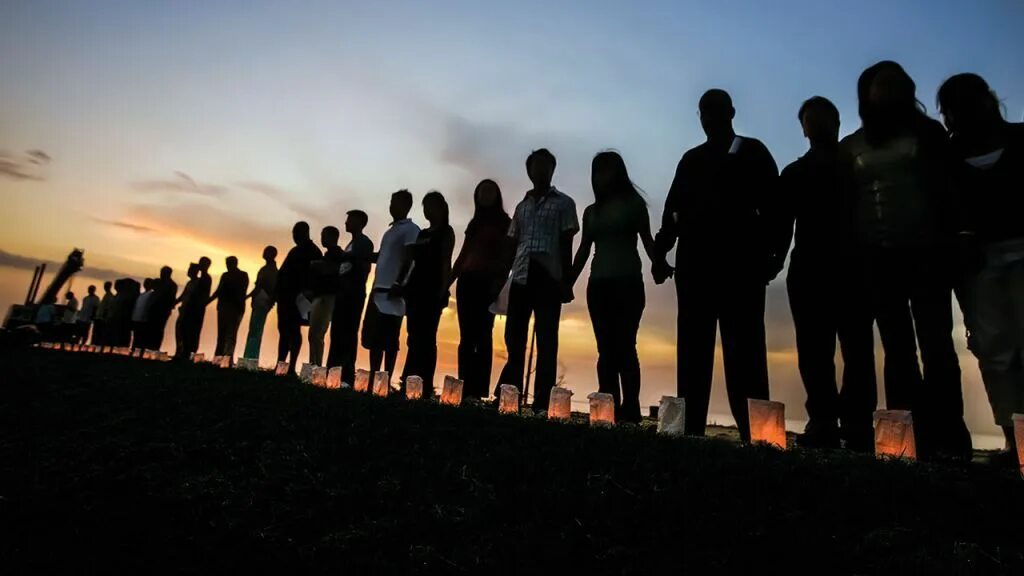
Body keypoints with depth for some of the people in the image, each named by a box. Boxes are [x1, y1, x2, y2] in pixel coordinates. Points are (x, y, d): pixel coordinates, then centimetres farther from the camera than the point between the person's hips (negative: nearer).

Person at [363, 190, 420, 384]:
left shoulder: (411, 229, -3)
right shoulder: (391, 230, 23)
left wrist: (399, 285, -21)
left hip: (393, 292, -9)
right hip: (378, 290, 9)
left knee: (389, 341, -8)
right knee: (372, 338, 9)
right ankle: (373, 378, 16)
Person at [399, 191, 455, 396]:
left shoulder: (446, 231, 2)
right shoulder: (422, 234, 22)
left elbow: (446, 262, -8)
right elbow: (410, 261, 20)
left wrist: (443, 290, -17)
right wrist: (399, 284, 12)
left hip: (433, 290, -7)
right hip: (416, 289, 7)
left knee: (426, 339, -11)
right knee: (415, 339, 5)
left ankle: (425, 386, -11)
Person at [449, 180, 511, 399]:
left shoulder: (504, 223, 7)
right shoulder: (474, 223, 21)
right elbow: (462, 256, 20)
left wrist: (499, 281, -17)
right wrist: (447, 283, 13)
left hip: (488, 283, -5)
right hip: (467, 282, 5)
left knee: (482, 336, -11)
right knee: (467, 337, 0)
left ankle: (479, 391, -13)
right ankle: (465, 389, 1)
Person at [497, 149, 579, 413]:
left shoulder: (563, 203, 9)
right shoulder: (522, 205, 20)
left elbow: (566, 244, 1)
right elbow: (511, 245, 18)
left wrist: (567, 281, -7)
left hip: (548, 278, -4)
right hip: (521, 277, 4)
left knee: (546, 343, -4)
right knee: (514, 340, 3)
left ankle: (542, 404, -3)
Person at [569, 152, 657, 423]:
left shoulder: (634, 204, 7)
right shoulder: (591, 212, 16)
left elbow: (647, 240, 1)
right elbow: (583, 250, 17)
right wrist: (568, 283, 10)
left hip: (628, 282, -4)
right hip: (598, 284, 4)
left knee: (624, 346, -11)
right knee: (606, 349, 0)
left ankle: (630, 412, -9)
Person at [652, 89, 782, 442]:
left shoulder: (753, 153, 11)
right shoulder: (692, 159, 21)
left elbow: (772, 204, 2)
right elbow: (674, 209, 14)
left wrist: (773, 252, -12)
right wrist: (661, 252, 1)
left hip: (741, 263, -3)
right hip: (696, 263, 4)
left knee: (743, 347, -8)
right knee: (693, 348, 0)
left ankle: (754, 432, -7)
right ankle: (690, 428, 2)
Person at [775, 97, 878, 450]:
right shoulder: (793, 173, 18)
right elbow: (782, 226, 9)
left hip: (853, 270, -1)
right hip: (809, 272, 2)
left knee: (856, 350, -4)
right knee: (814, 352, -2)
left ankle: (856, 425, -2)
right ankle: (823, 423, 1)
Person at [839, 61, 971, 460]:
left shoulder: (926, 132, 10)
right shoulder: (850, 147, 13)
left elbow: (947, 190, 5)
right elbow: (847, 207, 10)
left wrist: (948, 244, -5)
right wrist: (851, 256, 3)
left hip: (925, 254, -1)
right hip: (877, 260, 2)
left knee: (935, 345, -4)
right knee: (898, 350, 3)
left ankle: (948, 438, 0)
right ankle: (911, 438, 7)